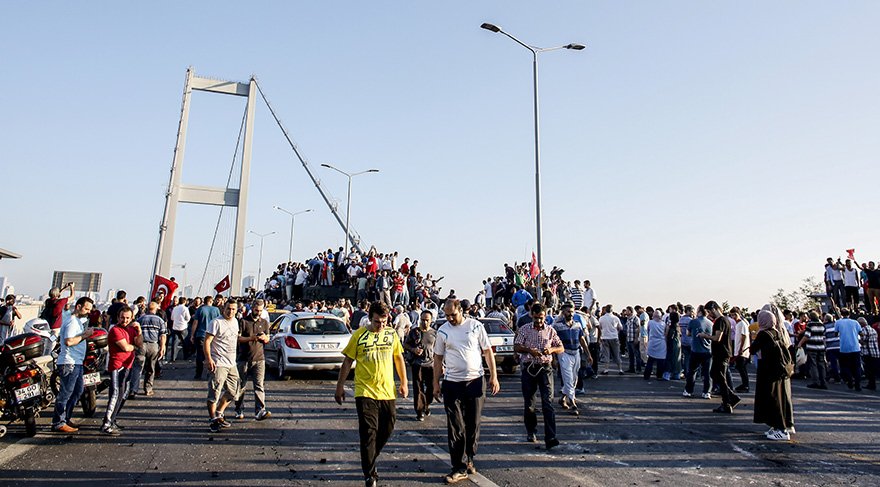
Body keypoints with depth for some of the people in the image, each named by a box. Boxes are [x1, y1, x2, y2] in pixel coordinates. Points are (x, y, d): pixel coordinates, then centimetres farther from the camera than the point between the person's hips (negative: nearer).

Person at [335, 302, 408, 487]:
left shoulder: (392, 334, 3)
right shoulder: (359, 335, -7)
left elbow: (398, 358, 14)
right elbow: (347, 362, -1)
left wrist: (403, 382, 13)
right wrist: (340, 386, 0)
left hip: (388, 391, 4)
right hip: (365, 391, -4)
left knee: (386, 430, 12)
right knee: (368, 432, -4)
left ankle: (369, 461, 35)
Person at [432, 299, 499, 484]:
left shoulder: (476, 326, -3)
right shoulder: (443, 330, 1)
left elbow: (488, 351, 2)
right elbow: (438, 358, 7)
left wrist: (494, 376, -3)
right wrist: (436, 383, 4)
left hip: (475, 381, 0)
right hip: (452, 383, 0)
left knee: (473, 425, 10)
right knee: (455, 428, 1)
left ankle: (468, 460, 29)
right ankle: (460, 468, 8)